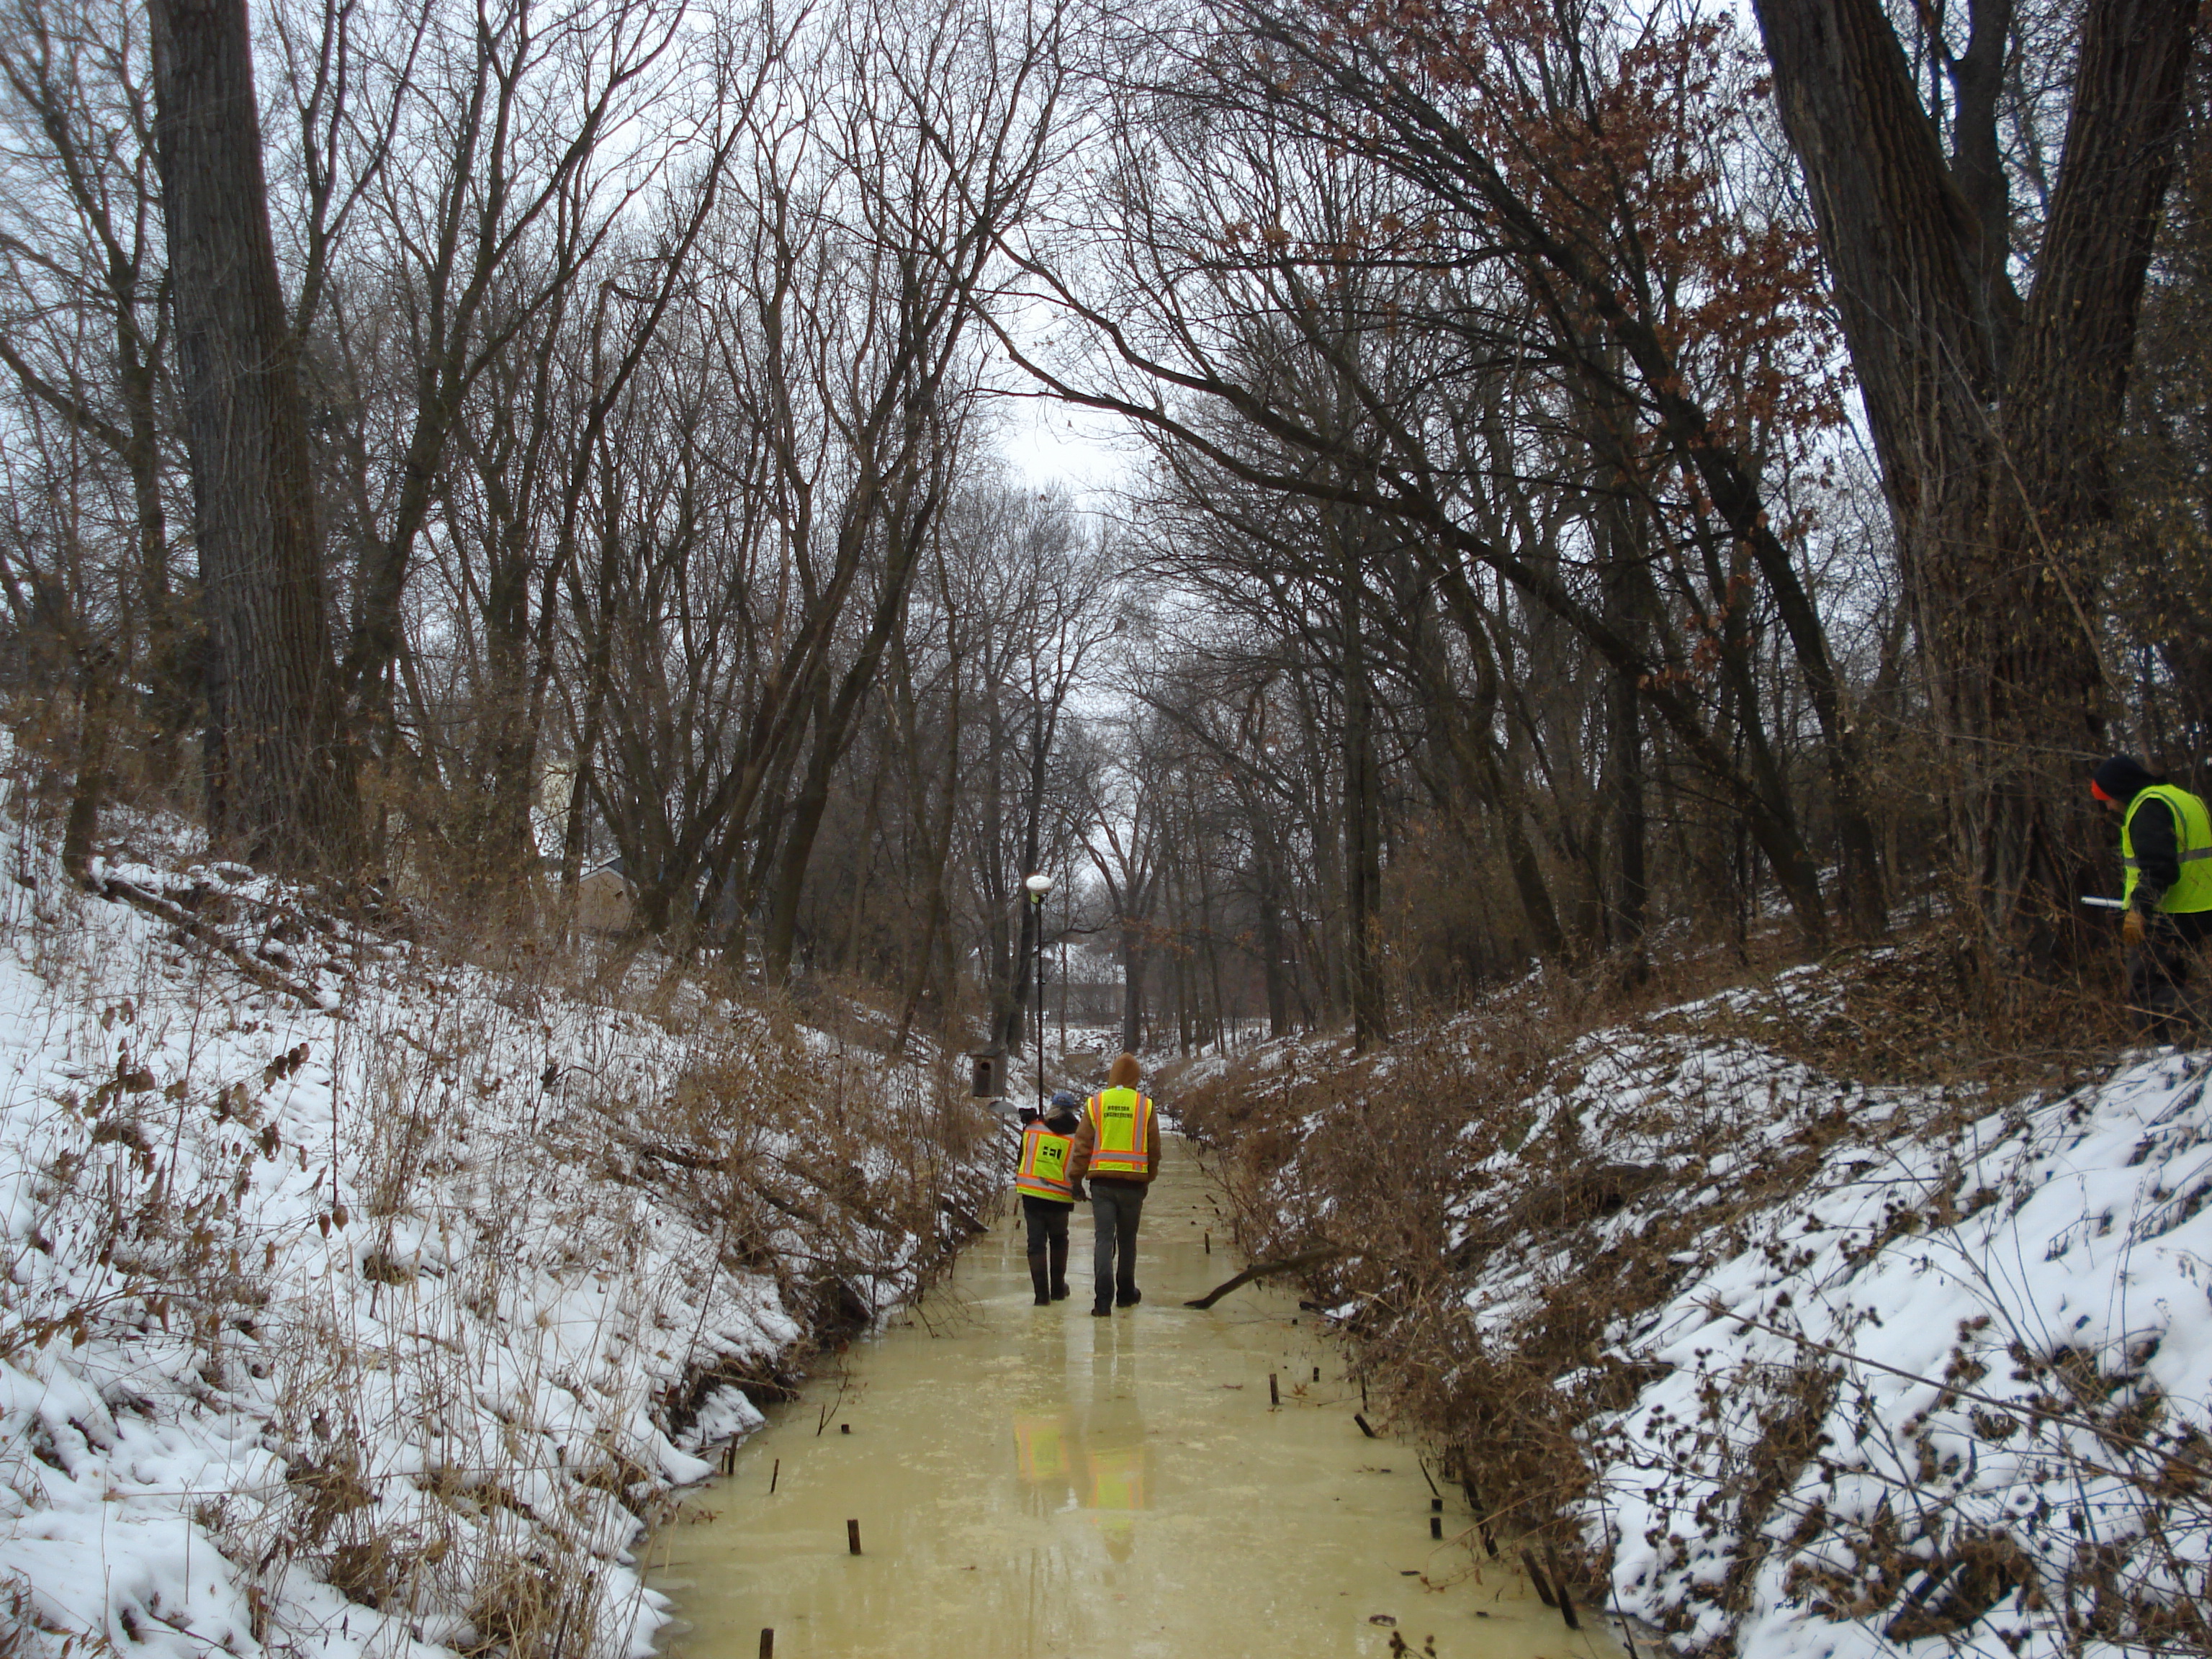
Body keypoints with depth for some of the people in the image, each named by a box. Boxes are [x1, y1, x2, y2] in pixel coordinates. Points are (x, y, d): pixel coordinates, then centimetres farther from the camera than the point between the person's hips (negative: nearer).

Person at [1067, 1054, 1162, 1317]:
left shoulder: (1095, 1103, 1)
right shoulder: (1145, 1106, 2)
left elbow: (1083, 1144, 0)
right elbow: (1154, 1148, 7)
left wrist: (1076, 1178, 5)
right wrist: (1148, 1178, 20)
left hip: (1101, 1180, 0)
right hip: (1133, 1181, 0)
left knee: (1103, 1238, -2)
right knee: (1127, 1240, 15)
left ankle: (1103, 1300, -12)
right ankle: (1126, 1293, 27)